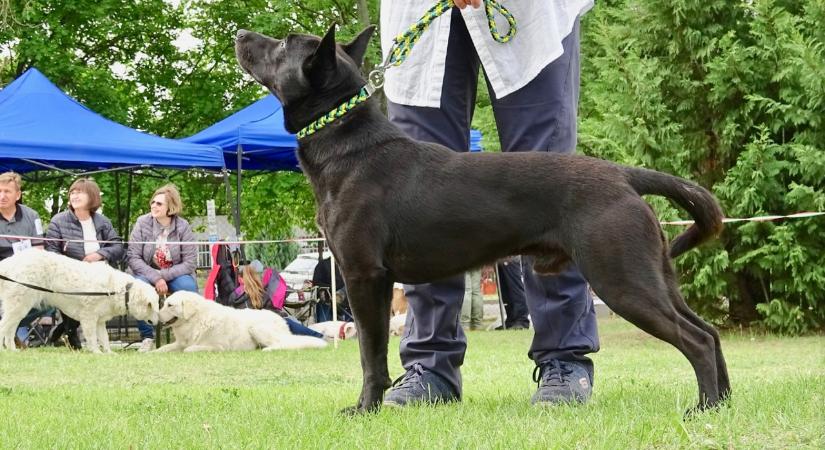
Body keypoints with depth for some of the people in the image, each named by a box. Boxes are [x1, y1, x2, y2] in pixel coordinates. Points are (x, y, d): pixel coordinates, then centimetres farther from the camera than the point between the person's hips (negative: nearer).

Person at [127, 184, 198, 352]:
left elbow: (190, 262, -12)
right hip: (148, 273, 0)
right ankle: (147, 337, -15)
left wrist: (164, 276, -24)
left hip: (175, 274, 0)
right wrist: (155, 278, -25)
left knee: (188, 286, -33)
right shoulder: (143, 223, -9)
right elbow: (133, 257, -12)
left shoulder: (182, 226, -9)